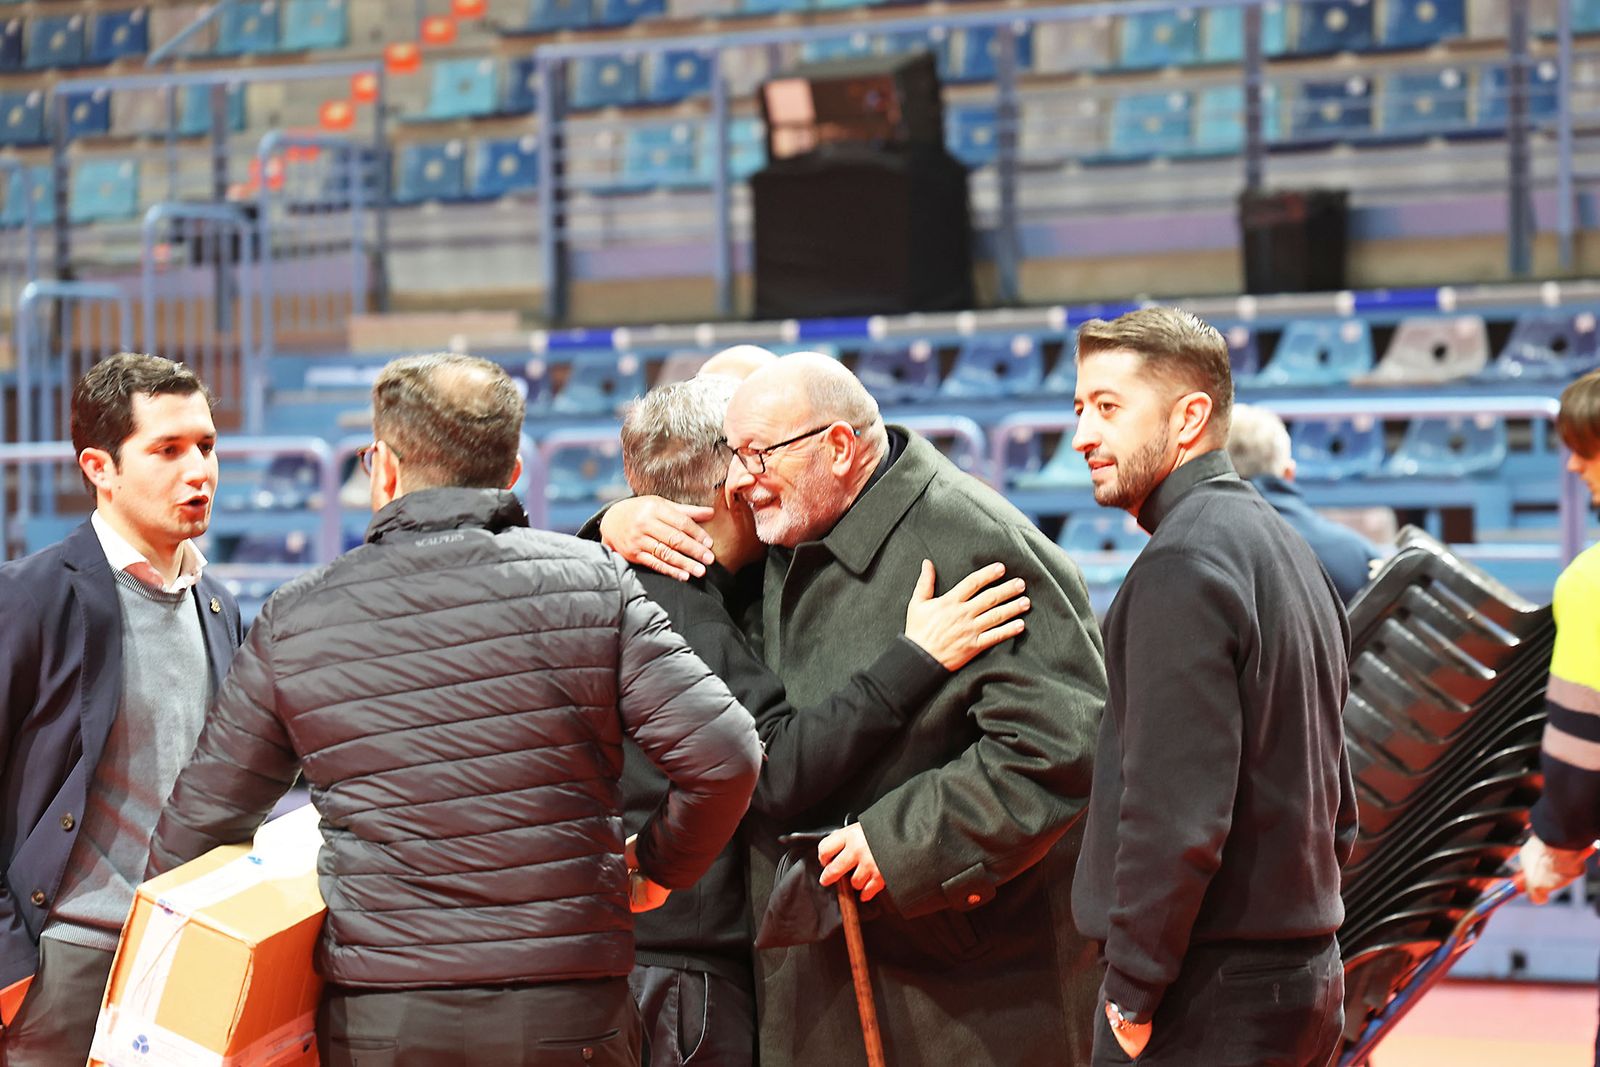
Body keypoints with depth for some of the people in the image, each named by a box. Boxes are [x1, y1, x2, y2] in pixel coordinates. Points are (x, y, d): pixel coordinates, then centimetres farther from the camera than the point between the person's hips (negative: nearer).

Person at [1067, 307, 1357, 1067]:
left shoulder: (1182, 562, -15)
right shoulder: (1284, 543, 16)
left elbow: (1176, 810, -21)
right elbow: (1335, 800, 20)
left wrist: (1132, 994, -15)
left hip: (1211, 1003, -10)